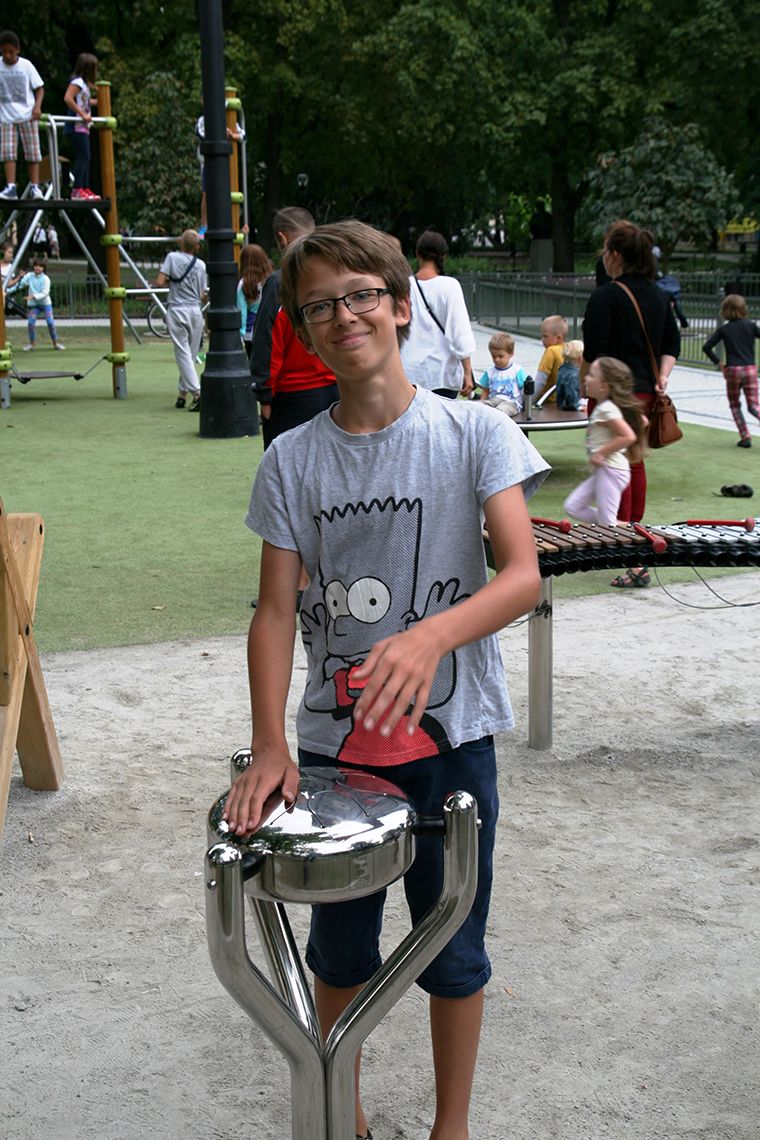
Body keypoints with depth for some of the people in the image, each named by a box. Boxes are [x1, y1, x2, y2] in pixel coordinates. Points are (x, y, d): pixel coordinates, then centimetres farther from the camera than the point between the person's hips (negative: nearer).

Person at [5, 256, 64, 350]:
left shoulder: (45, 279, -14)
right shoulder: (29, 276, -5)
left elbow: (45, 293, -22)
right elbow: (19, 285, -4)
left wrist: (33, 296, -34)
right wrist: (8, 290, -15)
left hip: (45, 303, -2)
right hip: (33, 304, 2)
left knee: (50, 323, -10)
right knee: (30, 323, -9)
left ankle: (56, 343, 6)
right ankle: (32, 344, 8)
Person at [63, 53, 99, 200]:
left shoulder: (84, 83, 18)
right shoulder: (77, 82, -11)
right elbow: (68, 99, -23)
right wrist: (83, 114, -24)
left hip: (83, 126, 10)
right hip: (76, 126, -10)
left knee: (85, 157, 12)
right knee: (83, 156, -13)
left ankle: (85, 188, 17)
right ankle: (77, 190, -15)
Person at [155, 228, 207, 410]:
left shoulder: (172, 257, -6)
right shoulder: (201, 265, 4)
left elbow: (159, 283, -12)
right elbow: (202, 294, 10)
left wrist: (169, 281, 9)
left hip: (177, 311, -4)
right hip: (196, 311, 4)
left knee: (183, 353, -4)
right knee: (191, 353, 13)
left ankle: (197, 392, -17)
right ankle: (183, 394, 18)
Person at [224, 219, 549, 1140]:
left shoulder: (476, 434, -8)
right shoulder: (293, 460, -2)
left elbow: (523, 576, -17)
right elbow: (275, 611, -4)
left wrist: (431, 635, -35)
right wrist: (269, 746, -16)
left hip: (450, 737, -2)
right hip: (335, 743, 2)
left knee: (453, 952, 14)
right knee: (340, 949, 18)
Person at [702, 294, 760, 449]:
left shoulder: (723, 330, 1)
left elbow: (706, 347, -3)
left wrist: (718, 362, 6)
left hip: (732, 370, 0)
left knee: (735, 405, 15)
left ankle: (745, 437, 5)